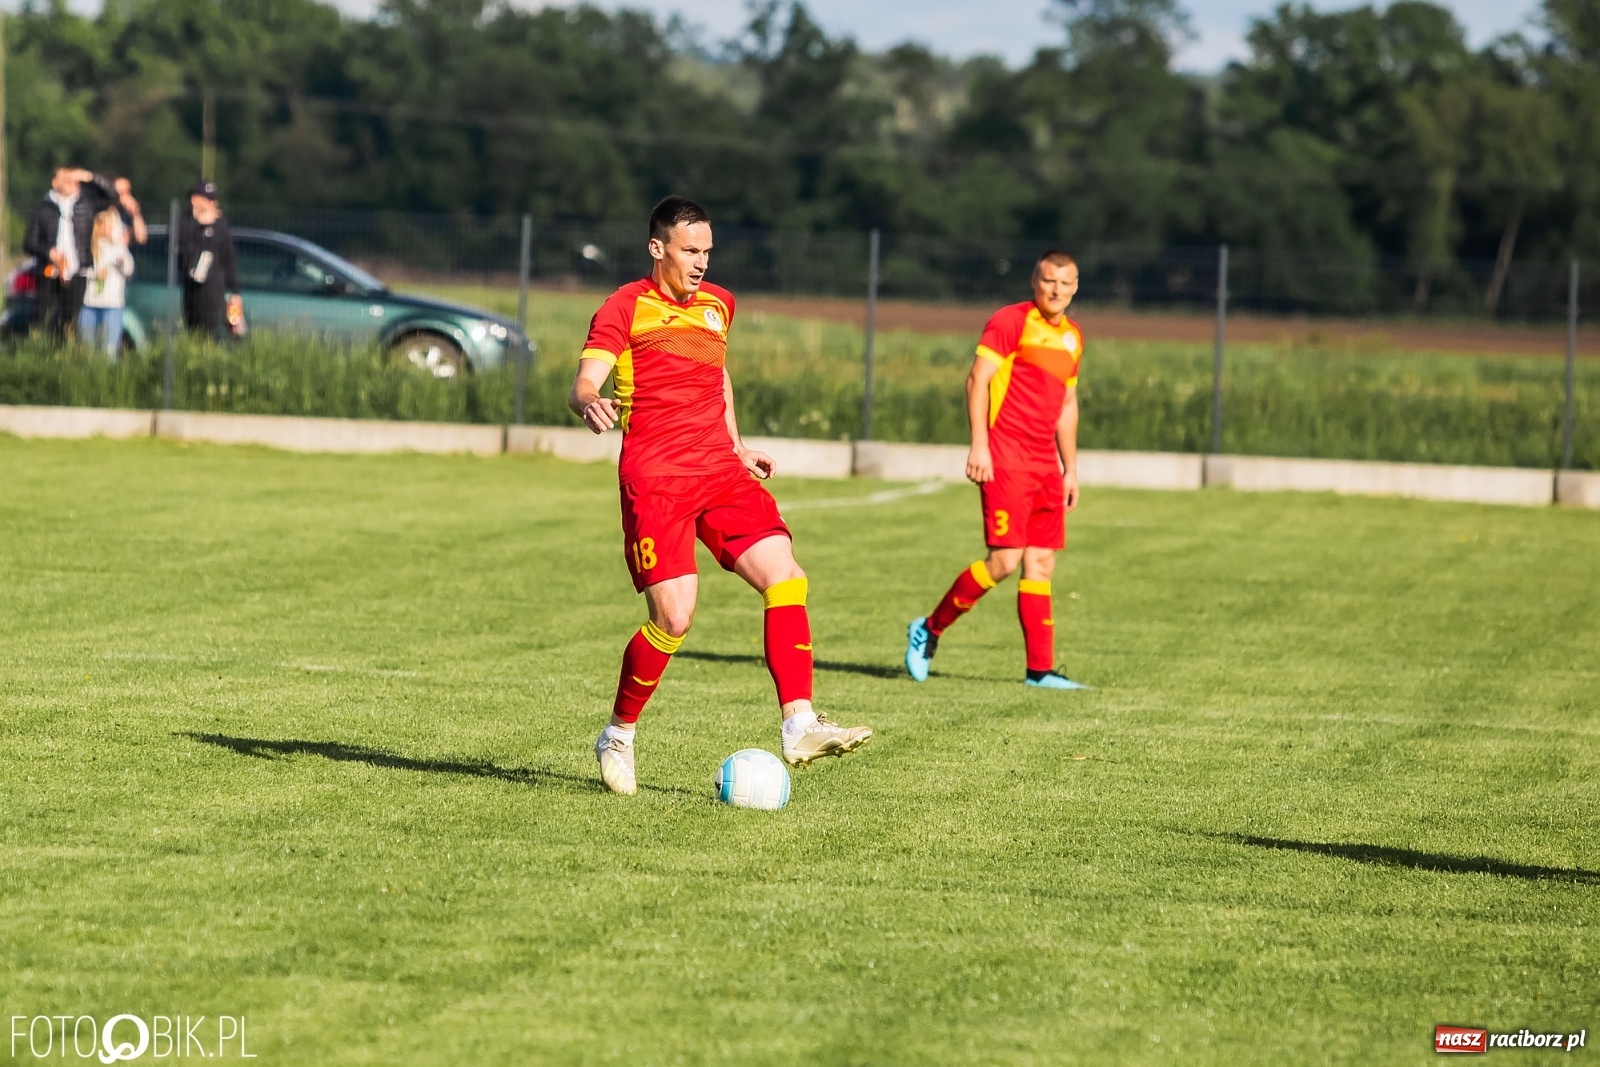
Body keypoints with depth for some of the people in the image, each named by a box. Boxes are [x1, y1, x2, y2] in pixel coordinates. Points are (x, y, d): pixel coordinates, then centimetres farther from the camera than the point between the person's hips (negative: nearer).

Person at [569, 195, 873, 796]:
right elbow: (583, 386, -13)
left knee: (784, 576, -14)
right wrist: (590, 404, -36)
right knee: (673, 616, -12)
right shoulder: (625, 308, -2)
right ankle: (618, 738, 10)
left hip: (720, 470, 6)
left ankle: (799, 727, -16)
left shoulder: (717, 305, 17)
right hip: (655, 476, -6)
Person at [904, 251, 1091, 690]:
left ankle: (1041, 669, 5)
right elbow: (977, 379, -11)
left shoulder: (1072, 337, 16)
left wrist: (1070, 468, 22)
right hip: (1006, 456, -7)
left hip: (1045, 463, 7)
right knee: (1004, 560, -13)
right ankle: (929, 629, 3)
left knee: (1041, 564, 4)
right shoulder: (1012, 321, -6)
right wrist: (979, 443, -19)